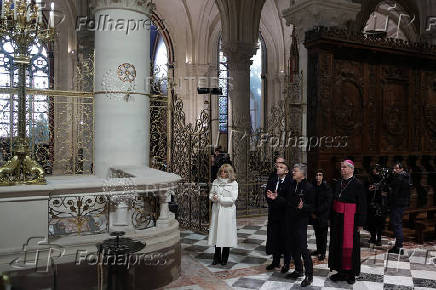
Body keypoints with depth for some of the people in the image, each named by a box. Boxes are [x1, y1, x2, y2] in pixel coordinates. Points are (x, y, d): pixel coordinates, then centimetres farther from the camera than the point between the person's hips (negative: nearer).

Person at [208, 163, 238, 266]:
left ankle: (224, 258, 18)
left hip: (228, 212, -3)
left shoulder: (233, 183, -4)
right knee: (216, 233, 7)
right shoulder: (215, 182, 7)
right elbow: (211, 194, 11)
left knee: (227, 234, 3)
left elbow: (233, 199, -11)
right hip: (216, 211, 3)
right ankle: (217, 258, 21)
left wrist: (220, 198, -15)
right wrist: (213, 198, -12)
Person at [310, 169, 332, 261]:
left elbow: (327, 203, -12)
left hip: (323, 215, -4)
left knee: (323, 235, 2)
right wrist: (312, 212, -3)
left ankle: (322, 253, 10)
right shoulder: (313, 187, 5)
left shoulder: (327, 188, -8)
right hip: (315, 215, 4)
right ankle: (318, 250, 25)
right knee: (317, 234, 12)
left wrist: (316, 212, -13)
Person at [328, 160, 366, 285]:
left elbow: (362, 205, -10)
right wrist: (331, 219, 13)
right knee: (338, 245, 10)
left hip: (350, 220, -6)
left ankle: (351, 273, 17)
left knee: (349, 245, 1)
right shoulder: (338, 183, 9)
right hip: (337, 220, 6)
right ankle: (341, 271, 22)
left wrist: (360, 223, -13)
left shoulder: (358, 184, -9)